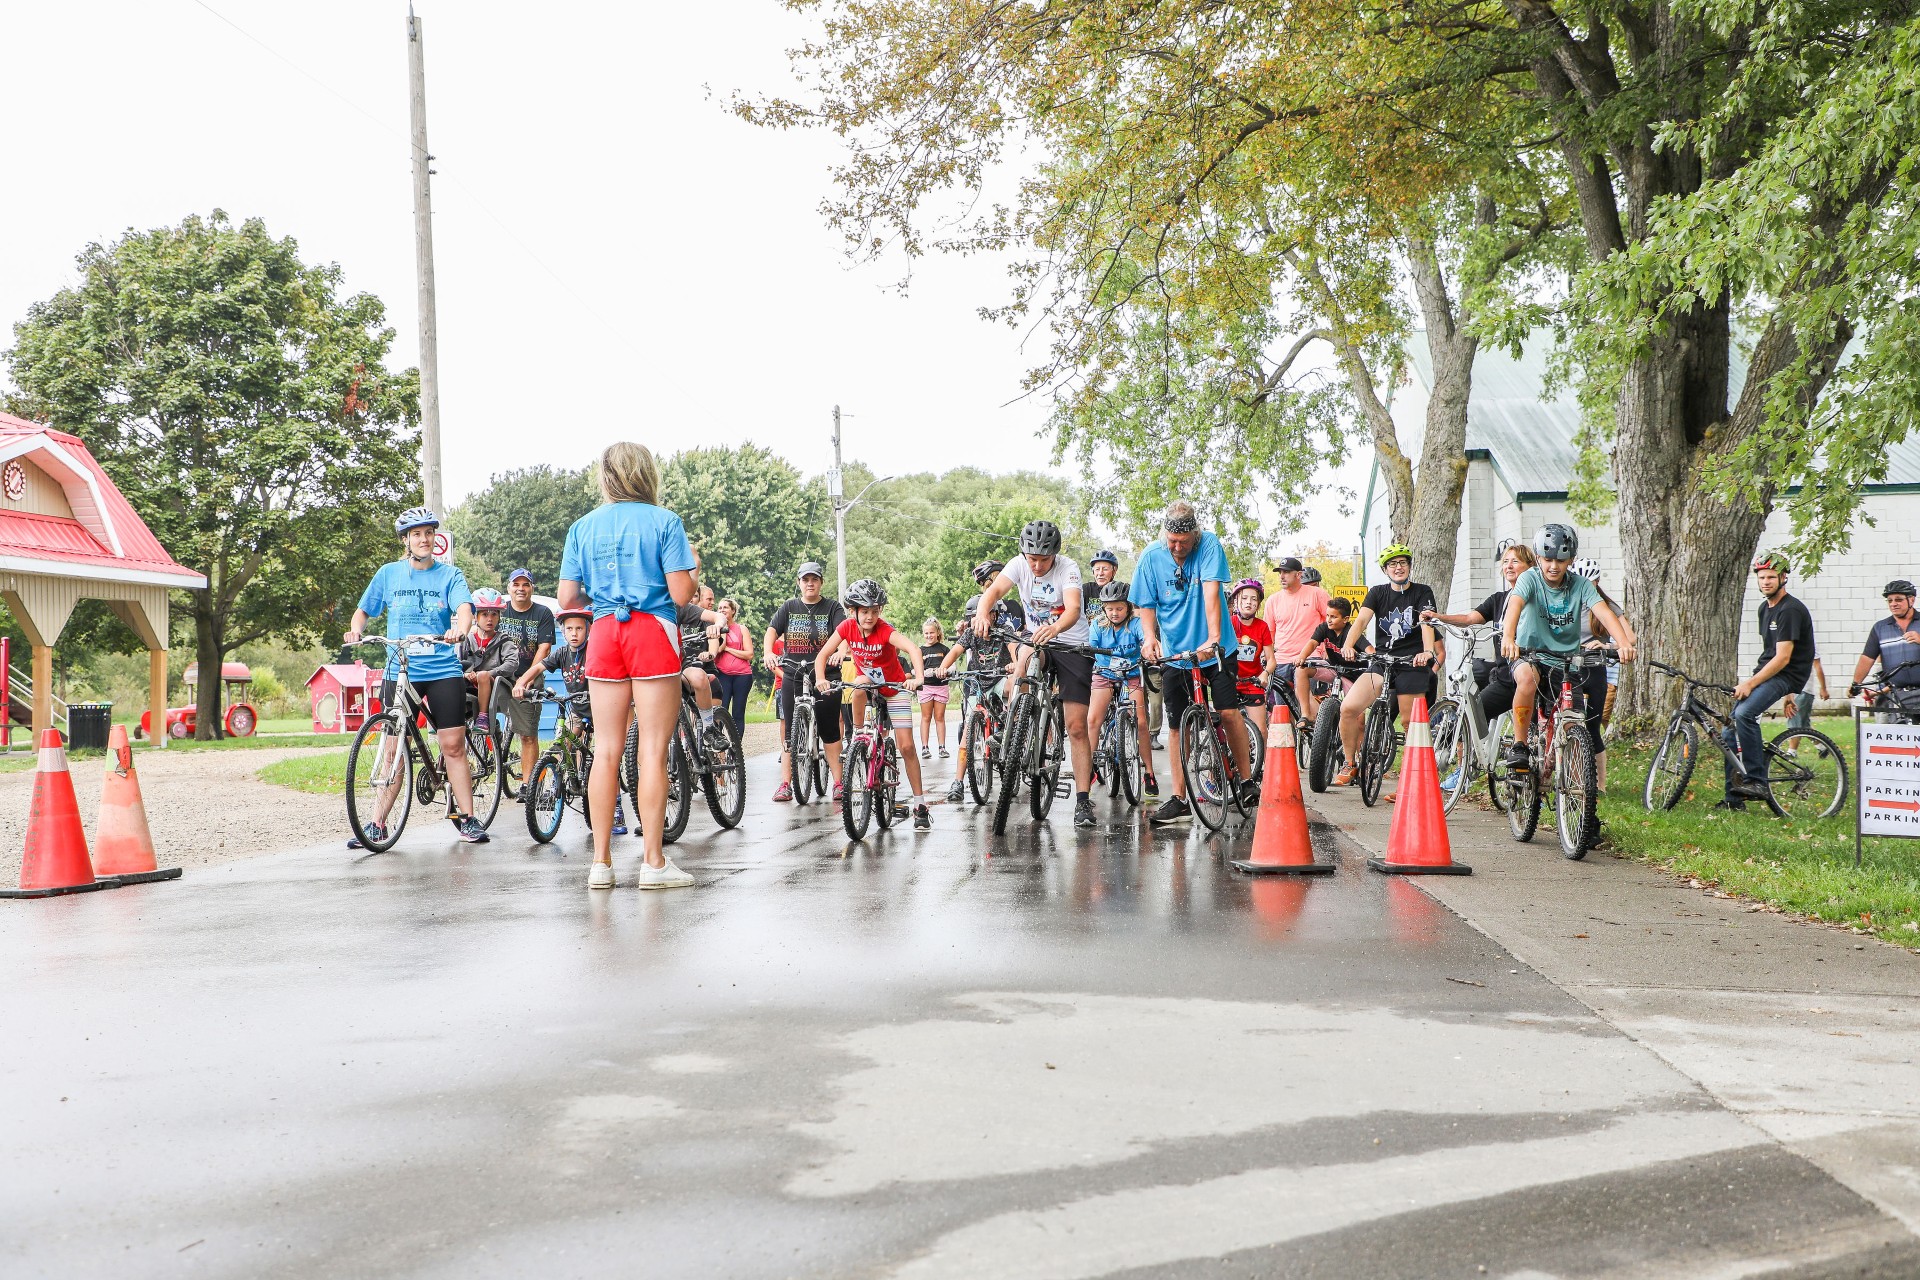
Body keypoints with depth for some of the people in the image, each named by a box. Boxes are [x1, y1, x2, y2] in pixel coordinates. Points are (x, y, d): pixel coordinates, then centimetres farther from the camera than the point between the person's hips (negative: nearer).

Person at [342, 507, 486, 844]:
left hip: (443, 671, -1)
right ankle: (378, 824, 6)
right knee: (394, 748, 1)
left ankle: (466, 818, 5)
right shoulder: (388, 573, 9)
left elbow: (464, 607, -12)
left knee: (453, 745, -3)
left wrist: (459, 629, -34)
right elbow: (363, 611, 14)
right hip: (399, 671, 1)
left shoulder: (449, 575, 4)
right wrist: (356, 629, -8)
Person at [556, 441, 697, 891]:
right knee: (652, 750, -2)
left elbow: (568, 599, 4)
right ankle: (654, 862, -1)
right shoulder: (664, 521, -3)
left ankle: (600, 863, 9)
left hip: (603, 634, 4)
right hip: (653, 633, -4)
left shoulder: (583, 527, 8)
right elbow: (681, 594, -10)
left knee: (606, 750, 7)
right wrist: (689, 565, 10)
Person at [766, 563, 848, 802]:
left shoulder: (832, 607, 4)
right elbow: (772, 630, -1)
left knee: (829, 729, 0)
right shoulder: (789, 607, 10)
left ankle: (838, 783, 3)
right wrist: (768, 652, -20)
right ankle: (785, 784, 1)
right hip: (793, 676, 2)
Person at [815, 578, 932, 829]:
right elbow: (823, 655, -14)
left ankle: (920, 805, -1)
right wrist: (820, 679, -32)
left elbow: (913, 648, -42)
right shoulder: (847, 627, -16)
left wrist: (918, 678, -58)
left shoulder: (884, 630, -27)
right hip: (867, 683, 4)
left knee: (906, 747, -10)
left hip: (894, 688, -4)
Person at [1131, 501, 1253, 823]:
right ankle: (1178, 800, 11)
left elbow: (1211, 592, -22)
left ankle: (1247, 782, 5)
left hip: (1211, 648, -2)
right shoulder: (1151, 557, -4)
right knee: (1177, 725, 4)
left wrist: (1213, 639, -33)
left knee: (1229, 711, -12)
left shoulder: (1209, 545, -12)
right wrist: (1149, 637, -17)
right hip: (1174, 652, 2)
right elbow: (1146, 604, 2)